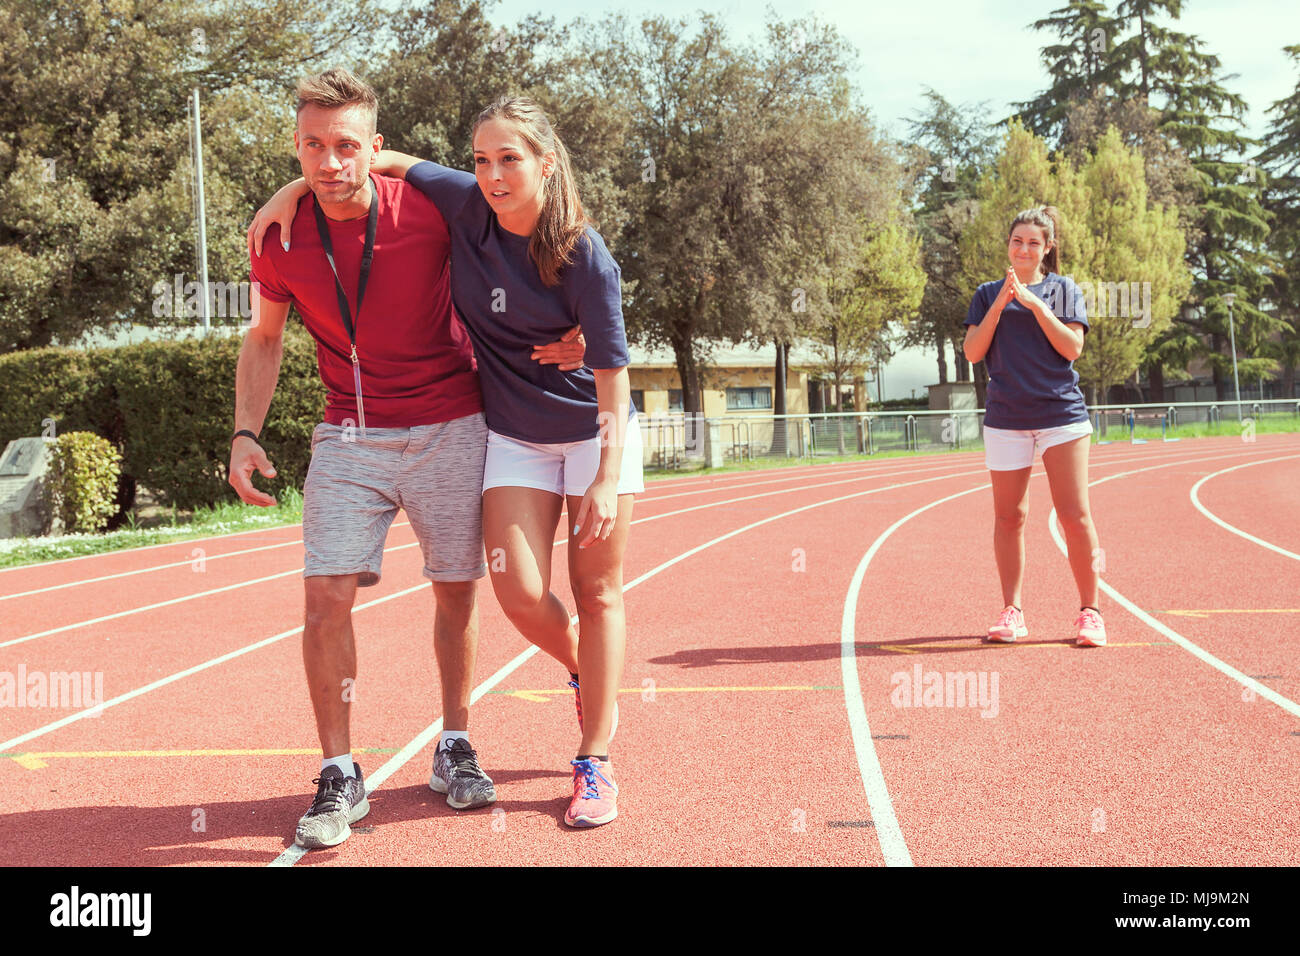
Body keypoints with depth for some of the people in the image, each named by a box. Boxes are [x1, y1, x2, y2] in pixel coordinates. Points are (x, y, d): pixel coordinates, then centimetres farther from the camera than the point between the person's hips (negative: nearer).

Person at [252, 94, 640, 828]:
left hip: (595, 431, -3)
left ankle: (595, 765, 9)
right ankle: (586, 674, 26)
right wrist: (295, 189, -7)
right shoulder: (468, 206, -11)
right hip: (514, 434, 3)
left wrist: (607, 479, -21)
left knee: (597, 592, 1)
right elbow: (382, 162, 4)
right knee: (519, 591, -7)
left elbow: (612, 375, -18)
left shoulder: (586, 257, -21)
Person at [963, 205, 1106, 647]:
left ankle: (1089, 611, 4)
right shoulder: (988, 293, 12)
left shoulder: (1064, 289, 8)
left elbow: (1072, 347, -4)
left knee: (1075, 515, -6)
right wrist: (1000, 304, -7)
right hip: (1005, 418, 2)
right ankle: (1011, 611, 11)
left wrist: (1034, 303, -10)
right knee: (1008, 516, 2)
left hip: (1061, 414, -1)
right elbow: (973, 352, 2)